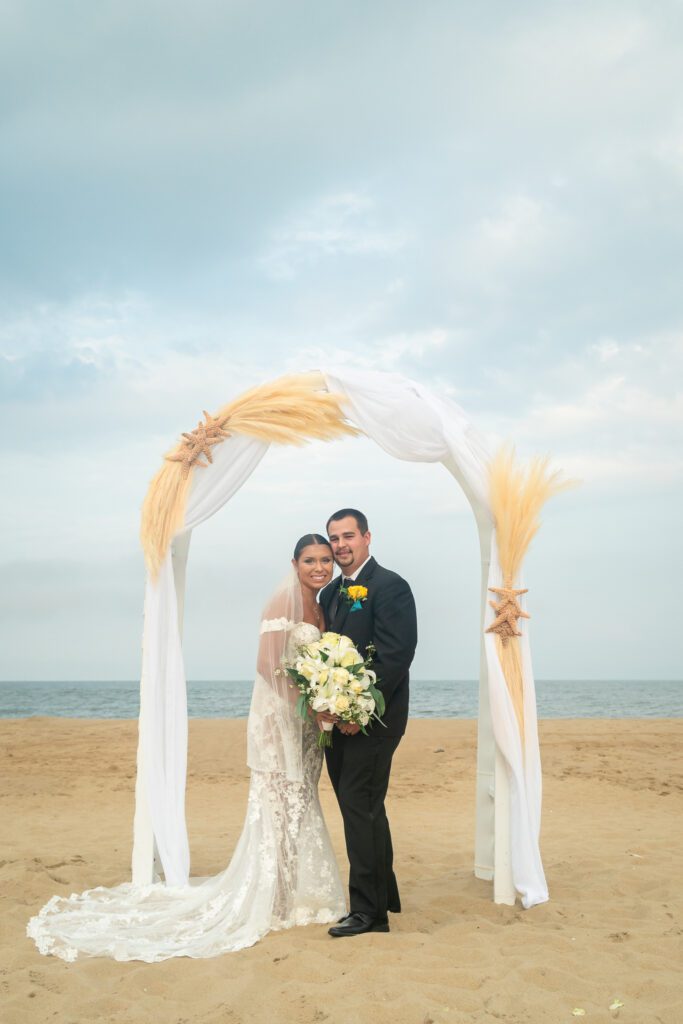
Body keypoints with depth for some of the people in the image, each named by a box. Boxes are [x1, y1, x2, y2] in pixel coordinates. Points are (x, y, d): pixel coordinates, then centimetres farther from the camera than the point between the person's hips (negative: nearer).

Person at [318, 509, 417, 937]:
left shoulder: (390, 586, -10)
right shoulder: (330, 593, 16)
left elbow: (396, 656, -18)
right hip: (339, 720, 8)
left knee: (361, 808, -6)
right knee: (364, 809, 14)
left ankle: (368, 910, 4)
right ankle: (384, 896, 26)